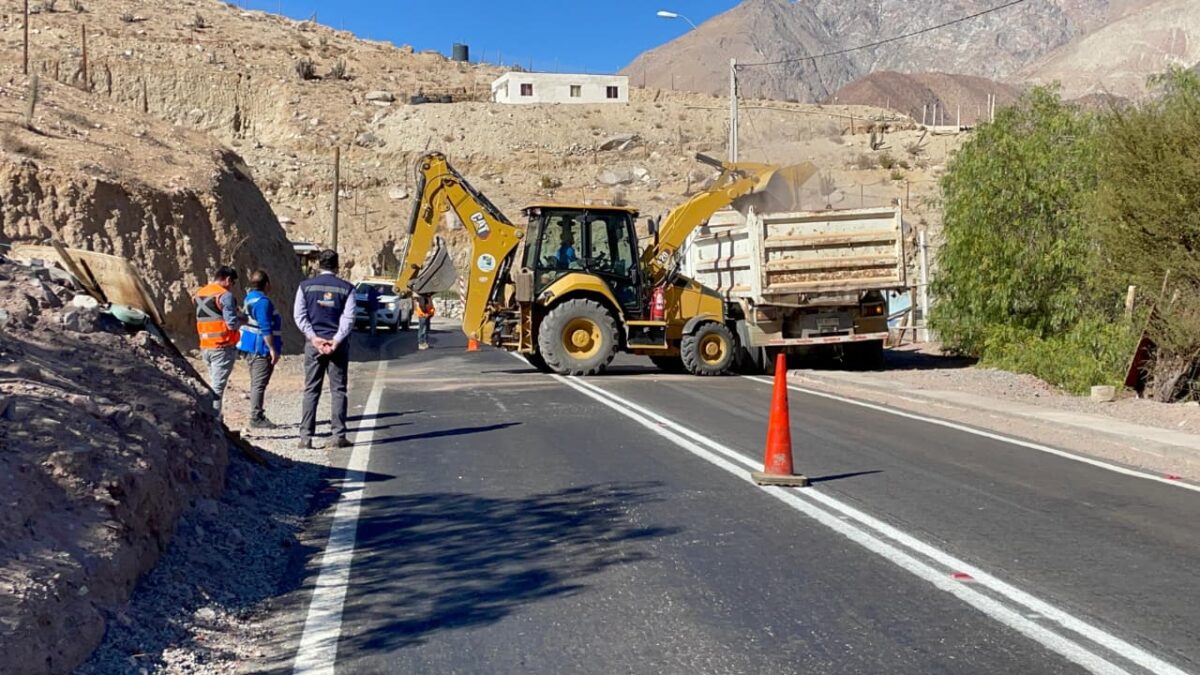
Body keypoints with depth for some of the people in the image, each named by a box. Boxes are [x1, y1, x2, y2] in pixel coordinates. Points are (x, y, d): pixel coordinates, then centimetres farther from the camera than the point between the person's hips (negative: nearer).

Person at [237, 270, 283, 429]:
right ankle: (256, 418, -4)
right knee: (259, 384, -6)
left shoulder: (249, 298, 13)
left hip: (249, 347, 10)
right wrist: (272, 349, -18)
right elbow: (266, 328, -22)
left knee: (256, 384, 16)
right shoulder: (263, 301, -18)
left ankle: (257, 416, 22)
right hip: (261, 349, -10)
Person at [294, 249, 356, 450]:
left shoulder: (306, 286, 3)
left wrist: (314, 338, -6)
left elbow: (299, 315, -3)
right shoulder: (346, 288, 1)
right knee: (338, 390, 4)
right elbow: (348, 318, -7)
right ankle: (339, 435, 1)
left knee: (311, 390, 5)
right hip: (338, 344, -1)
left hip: (313, 343, 1)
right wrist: (336, 341, -9)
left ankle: (306, 437, 1)